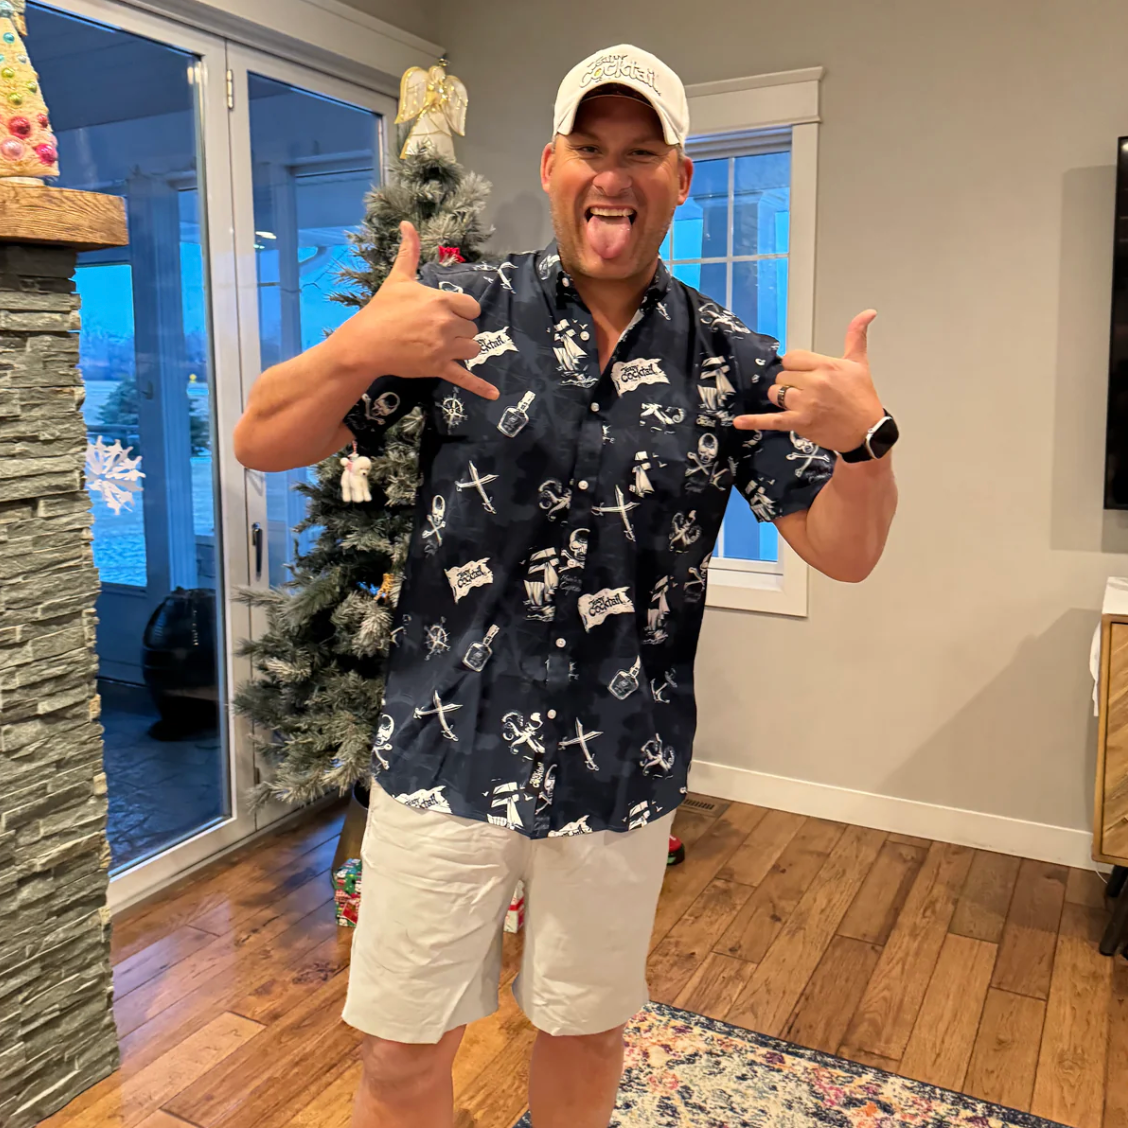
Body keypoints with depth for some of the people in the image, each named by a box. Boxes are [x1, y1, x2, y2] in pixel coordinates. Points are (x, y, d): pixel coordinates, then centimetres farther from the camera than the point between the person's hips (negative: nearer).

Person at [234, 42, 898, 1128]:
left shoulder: (733, 364, -1)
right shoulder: (467, 309, -4)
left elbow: (844, 551, -1)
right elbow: (261, 442, -6)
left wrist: (864, 440, -22)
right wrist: (356, 349, -26)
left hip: (620, 775, 2)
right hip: (446, 755, -1)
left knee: (585, 1030, 22)